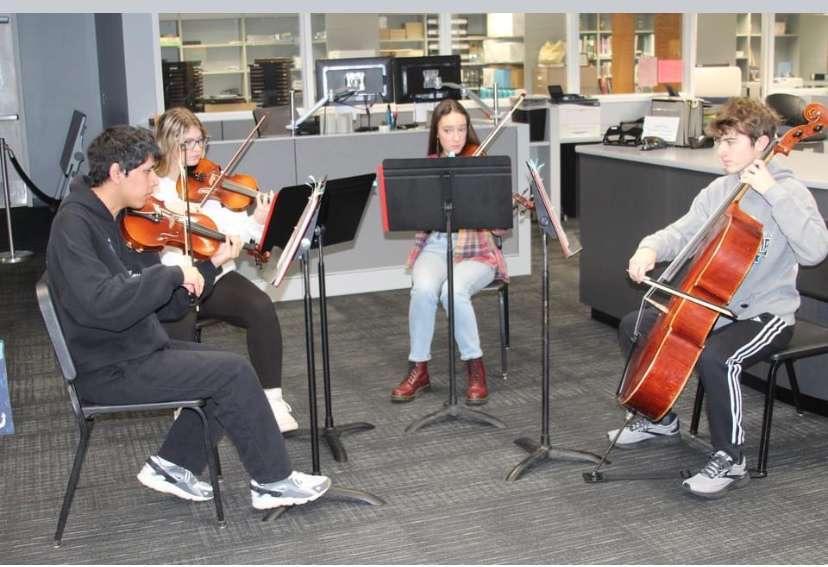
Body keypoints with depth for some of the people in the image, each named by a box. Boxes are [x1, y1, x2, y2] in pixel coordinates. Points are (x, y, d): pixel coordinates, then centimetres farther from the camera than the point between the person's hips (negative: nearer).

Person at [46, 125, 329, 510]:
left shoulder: (124, 223, 10)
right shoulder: (74, 224, -17)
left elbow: (164, 306, 9)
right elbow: (101, 304, -33)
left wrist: (212, 265, -1)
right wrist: (173, 274, -26)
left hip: (138, 351, 10)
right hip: (107, 371, -9)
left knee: (229, 370, 9)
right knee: (234, 373, -12)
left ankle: (171, 466, 14)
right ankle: (274, 481, 2)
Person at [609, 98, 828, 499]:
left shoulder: (788, 192, -12)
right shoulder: (719, 190, 7)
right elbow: (683, 232, 0)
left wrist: (773, 192, -28)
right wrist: (651, 248, -22)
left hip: (766, 314, -7)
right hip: (714, 307, 8)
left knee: (715, 358, -35)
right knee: (634, 328, 4)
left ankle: (730, 461, -14)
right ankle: (661, 420, 21)